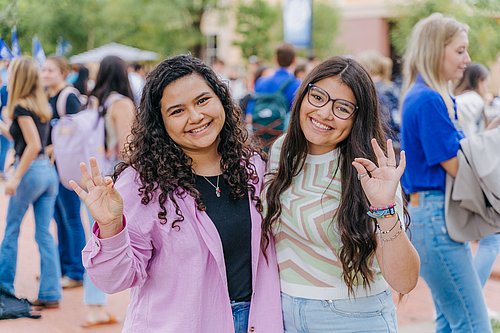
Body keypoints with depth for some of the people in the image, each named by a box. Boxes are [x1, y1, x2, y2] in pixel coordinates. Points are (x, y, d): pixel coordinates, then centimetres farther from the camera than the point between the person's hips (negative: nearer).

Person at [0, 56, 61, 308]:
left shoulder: (21, 106, -12)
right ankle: (50, 294, 4)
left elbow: (33, 145, -21)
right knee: (44, 234, 6)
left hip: (31, 171, -7)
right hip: (49, 171, 7)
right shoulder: (42, 105, 11)